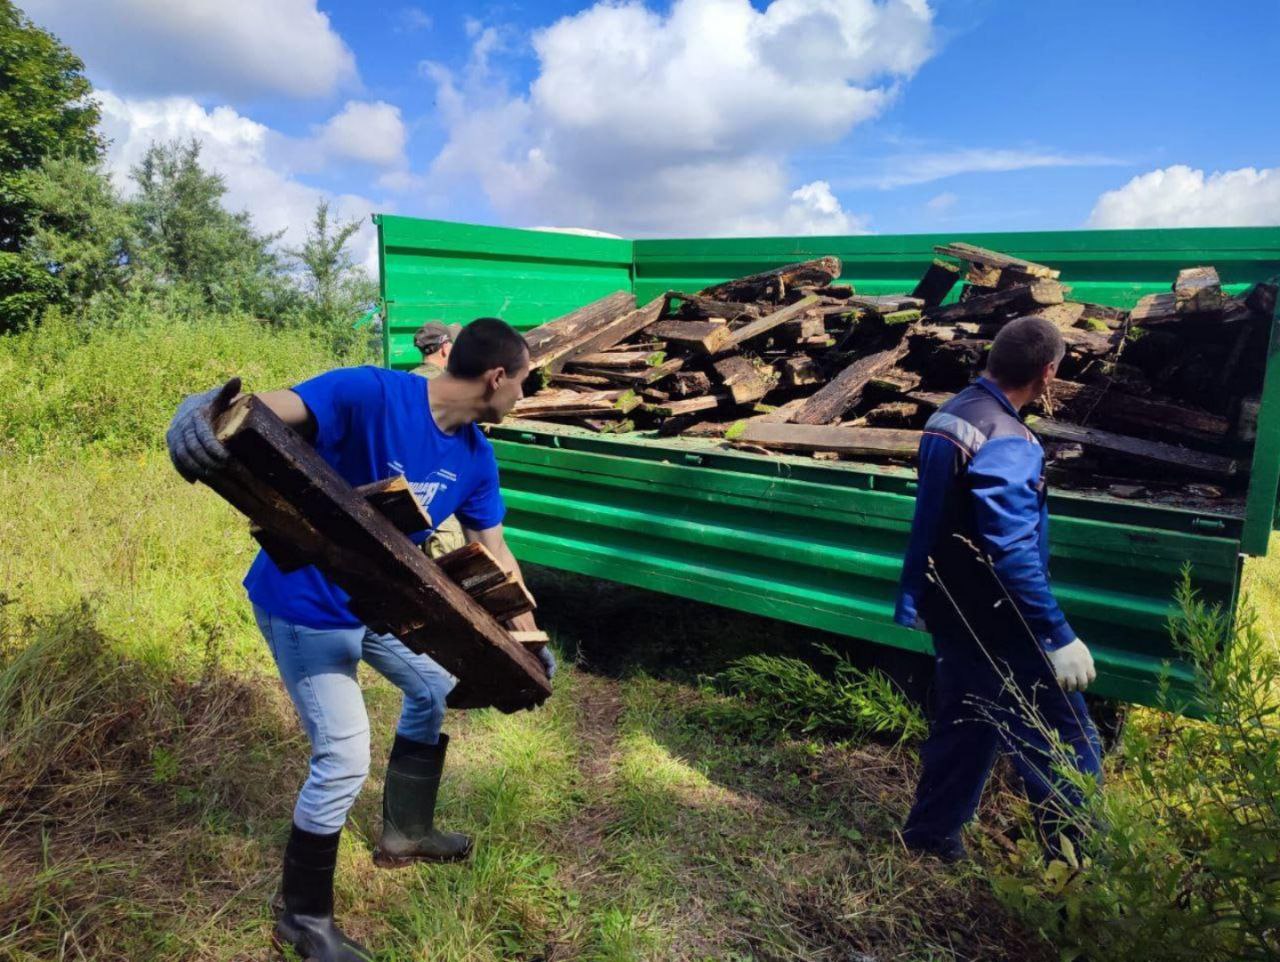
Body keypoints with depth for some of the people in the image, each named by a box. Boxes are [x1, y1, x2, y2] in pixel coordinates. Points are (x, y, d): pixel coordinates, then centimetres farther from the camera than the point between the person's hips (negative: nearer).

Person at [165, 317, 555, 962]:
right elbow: (267, 410, -39)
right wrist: (208, 414, -62)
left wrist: (529, 641, 3)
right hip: (305, 602, -8)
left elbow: (493, 552, 2)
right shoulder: (370, 394, -28)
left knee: (435, 687, 21)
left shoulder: (475, 456, -4)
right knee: (343, 759, -5)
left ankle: (405, 833, 42)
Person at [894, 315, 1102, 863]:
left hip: (954, 611, 10)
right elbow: (1012, 554, -28)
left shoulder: (950, 415, 7)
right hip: (995, 624, -10)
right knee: (1068, 747, 3)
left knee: (963, 724, 23)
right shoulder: (1006, 442, -24)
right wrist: (1060, 637, -22)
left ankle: (931, 832, 37)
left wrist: (919, 599, 23)